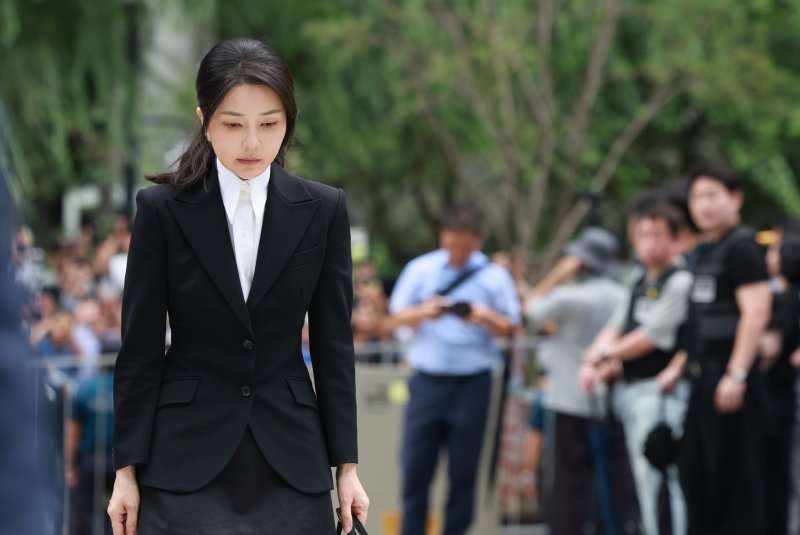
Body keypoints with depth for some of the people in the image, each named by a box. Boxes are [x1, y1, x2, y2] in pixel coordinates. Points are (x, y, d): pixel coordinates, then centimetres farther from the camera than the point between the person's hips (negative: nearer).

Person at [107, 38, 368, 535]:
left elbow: (334, 344, 4)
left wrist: (347, 465, 3)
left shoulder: (323, 209, 1)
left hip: (291, 454, 2)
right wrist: (127, 469, -3)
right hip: (187, 455, -2)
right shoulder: (162, 209, -4)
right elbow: (140, 349, -1)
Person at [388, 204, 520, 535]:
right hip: (427, 380, 1)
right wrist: (424, 312, -13)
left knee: (463, 470, 2)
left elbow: (509, 328, 4)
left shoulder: (493, 276, 4)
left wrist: (484, 316, -16)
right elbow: (397, 317, 7)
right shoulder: (421, 269, 7)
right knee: (415, 466, -1)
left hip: (472, 382, -1)